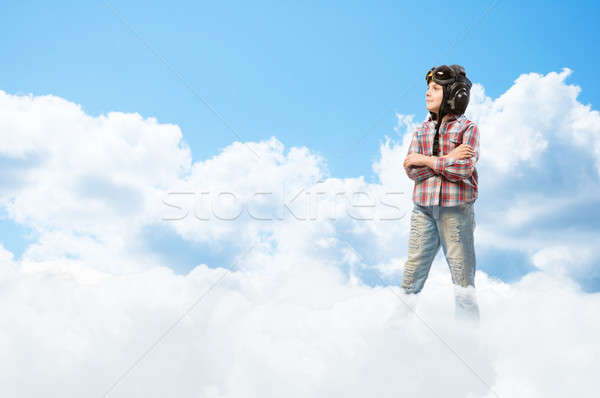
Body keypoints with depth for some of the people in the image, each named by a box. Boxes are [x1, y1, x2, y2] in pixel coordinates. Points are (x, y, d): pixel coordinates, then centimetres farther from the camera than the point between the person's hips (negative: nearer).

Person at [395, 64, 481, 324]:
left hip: (456, 208, -4)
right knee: (412, 270, 6)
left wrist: (426, 160, -8)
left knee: (462, 273, 3)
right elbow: (411, 170, -1)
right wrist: (449, 159, -10)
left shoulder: (468, 129, -1)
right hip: (423, 208, 4)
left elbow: (464, 169, -15)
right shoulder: (421, 131, 12)